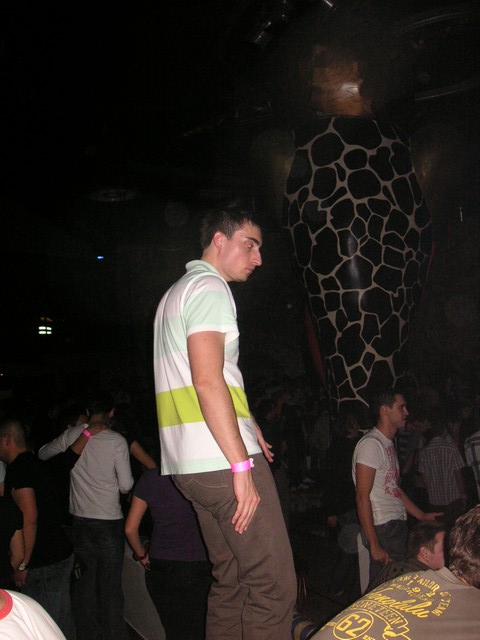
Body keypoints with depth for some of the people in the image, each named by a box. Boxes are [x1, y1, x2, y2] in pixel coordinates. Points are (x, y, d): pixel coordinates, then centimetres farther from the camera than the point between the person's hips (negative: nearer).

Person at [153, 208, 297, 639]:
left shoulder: (176, 293, 23)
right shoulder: (210, 288, -9)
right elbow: (208, 380, -20)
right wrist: (242, 464, -21)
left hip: (188, 462, 10)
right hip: (223, 459, -10)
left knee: (232, 582, 16)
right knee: (274, 586, -6)